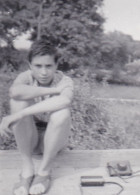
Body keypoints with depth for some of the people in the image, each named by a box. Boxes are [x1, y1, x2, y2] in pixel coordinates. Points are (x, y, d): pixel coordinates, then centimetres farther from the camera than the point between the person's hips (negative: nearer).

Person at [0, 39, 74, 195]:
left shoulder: (64, 81, -17)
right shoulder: (27, 77, -12)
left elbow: (65, 100, -43)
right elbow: (14, 92, -38)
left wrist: (18, 115, -47)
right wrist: (53, 90, -31)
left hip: (54, 139, -1)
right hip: (28, 139, 1)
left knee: (62, 111, -33)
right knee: (19, 100, -27)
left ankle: (44, 171, -14)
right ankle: (27, 169, -19)